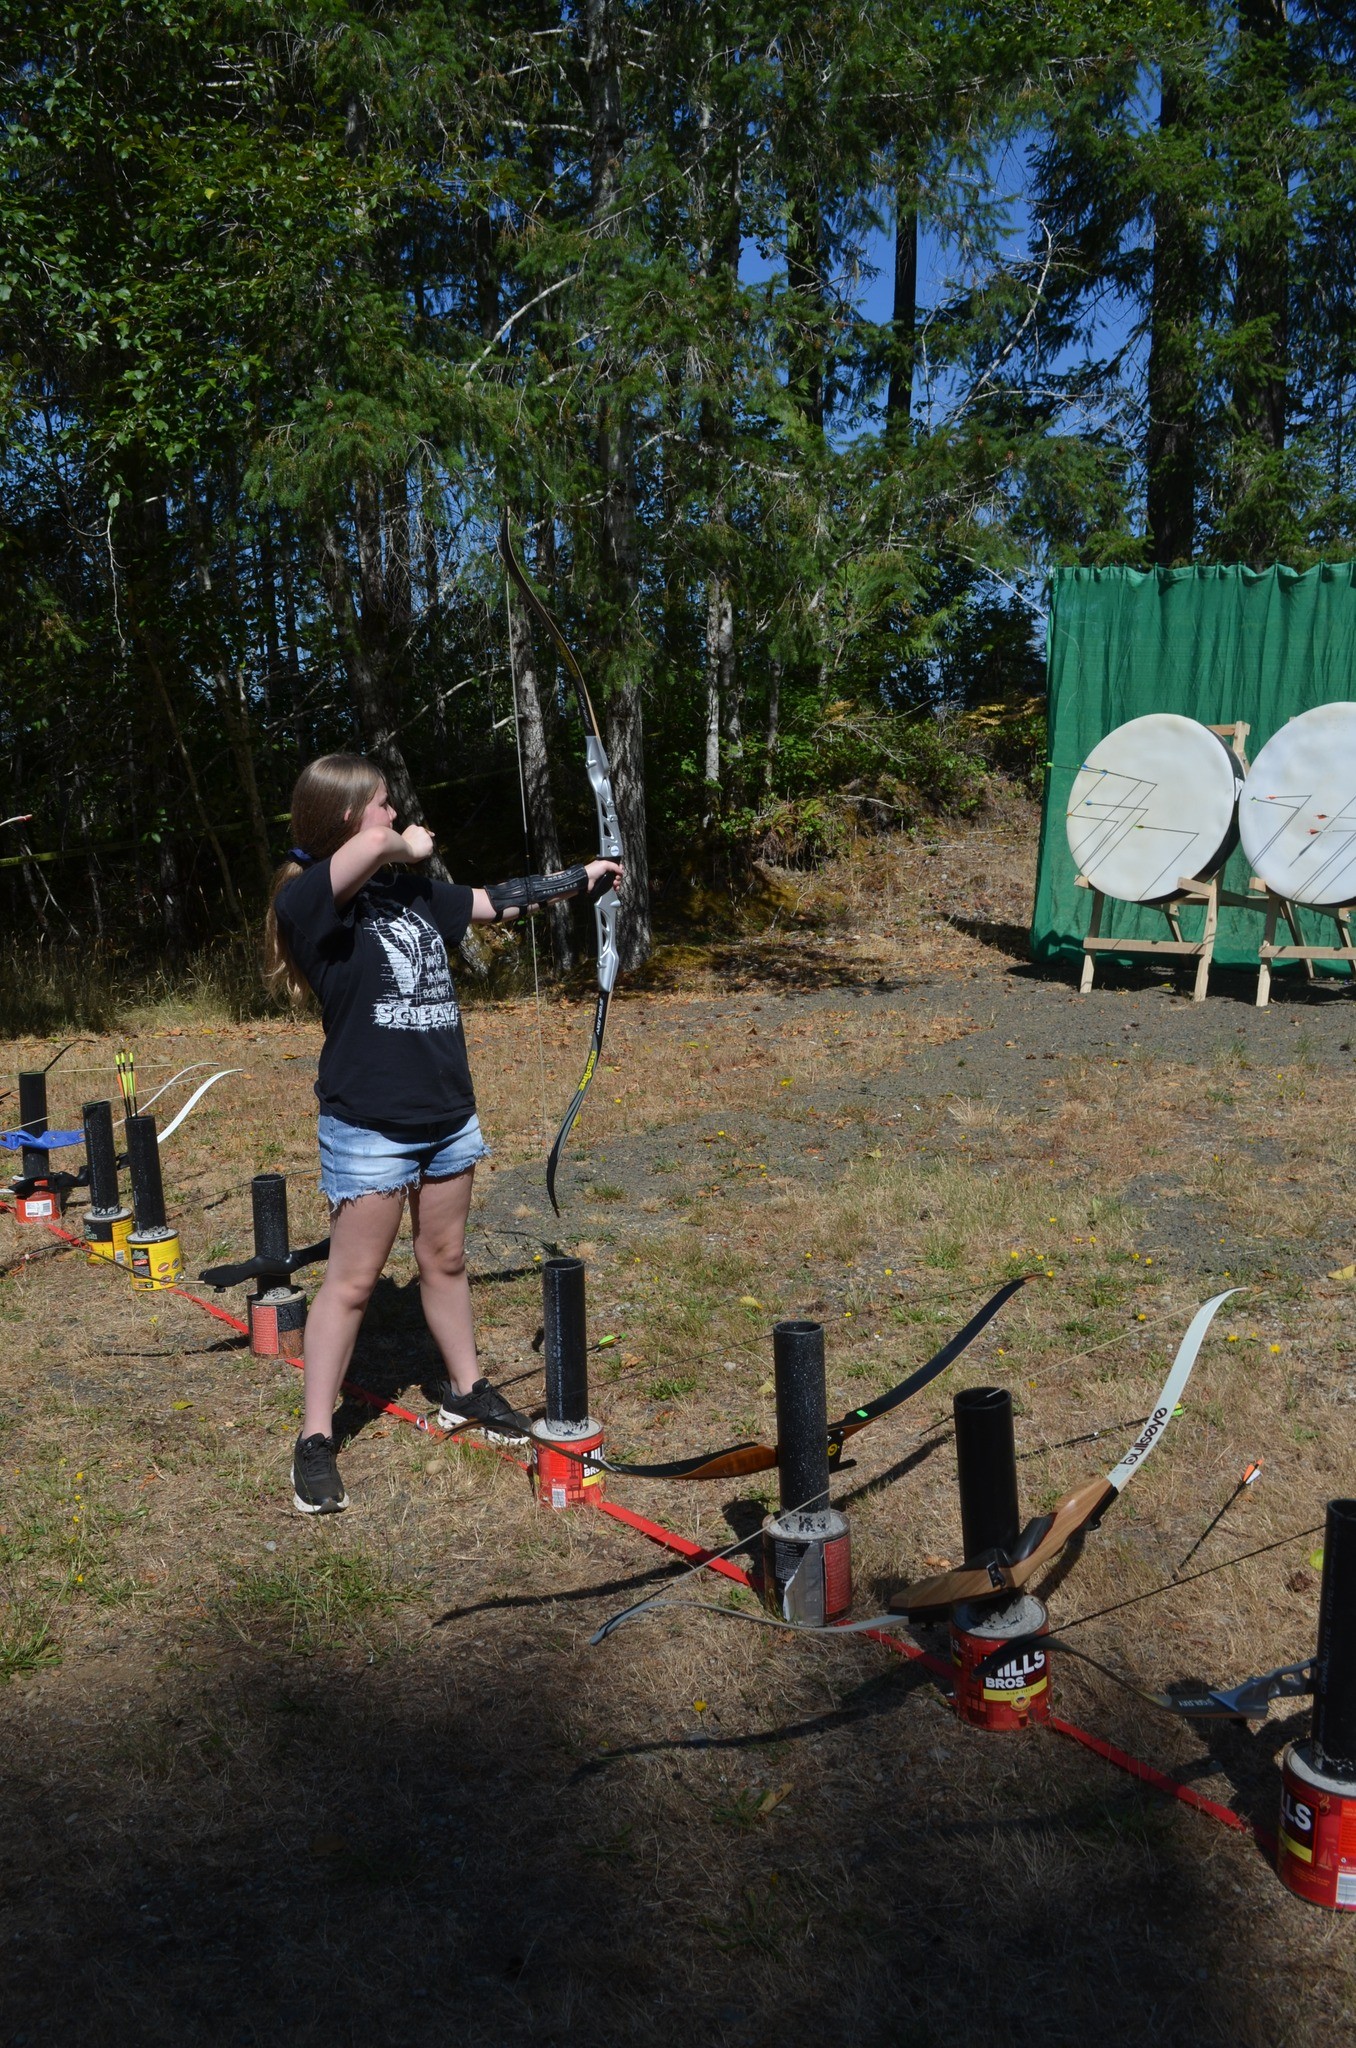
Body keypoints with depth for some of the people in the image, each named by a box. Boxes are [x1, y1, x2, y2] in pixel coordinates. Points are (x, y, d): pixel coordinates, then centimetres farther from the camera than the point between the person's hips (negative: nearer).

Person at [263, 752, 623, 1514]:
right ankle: (316, 1440, 11)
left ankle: (467, 1389, 35)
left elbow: (495, 902, 19)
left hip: (447, 1114, 7)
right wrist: (406, 847, -12)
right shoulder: (308, 899, -14)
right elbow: (371, 847, -33)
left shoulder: (412, 890, 9)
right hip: (369, 1127, -7)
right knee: (353, 1281, 0)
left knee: (446, 1259, 19)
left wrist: (584, 876, 21)